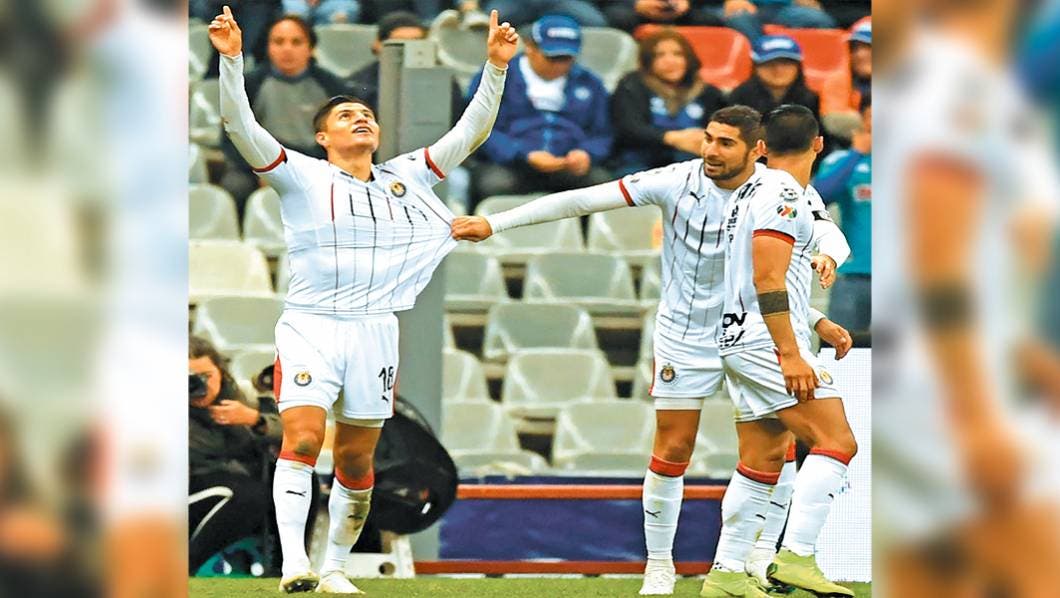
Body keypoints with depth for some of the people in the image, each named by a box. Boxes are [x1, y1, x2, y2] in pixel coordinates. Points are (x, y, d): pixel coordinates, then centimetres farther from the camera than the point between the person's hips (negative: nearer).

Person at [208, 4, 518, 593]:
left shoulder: (405, 178, 11)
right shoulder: (302, 177, 0)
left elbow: (471, 130, 10)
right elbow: (240, 125, -11)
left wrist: (496, 67, -1)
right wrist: (230, 59, -25)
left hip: (375, 331, 4)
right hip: (309, 326, -4)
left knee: (356, 461, 7)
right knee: (301, 439, -20)